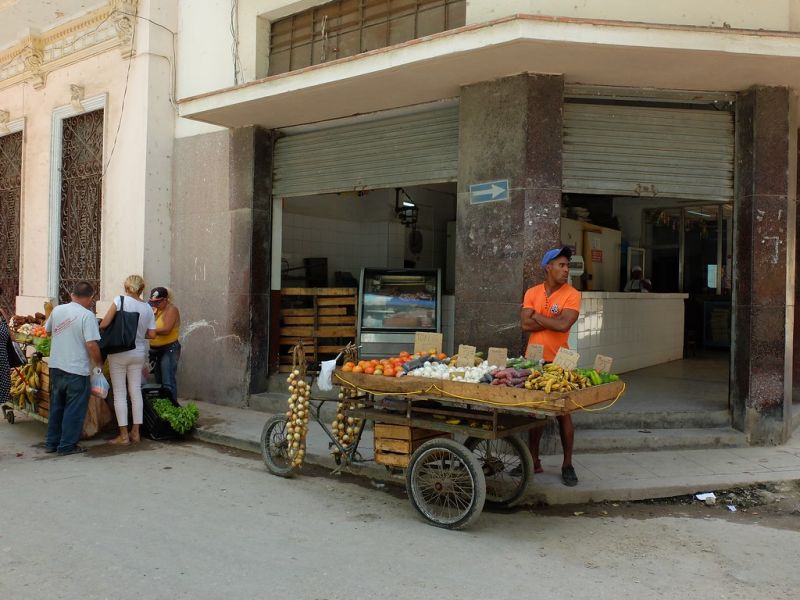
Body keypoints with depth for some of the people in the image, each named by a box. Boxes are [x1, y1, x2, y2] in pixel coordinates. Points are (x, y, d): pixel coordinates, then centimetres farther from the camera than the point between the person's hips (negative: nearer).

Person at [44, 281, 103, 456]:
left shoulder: (57, 310, 4)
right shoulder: (87, 315, -16)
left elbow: (48, 330, 21)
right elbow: (91, 344, -21)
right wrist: (99, 363, -6)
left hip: (56, 366, 7)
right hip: (77, 369, -6)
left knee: (56, 406, 18)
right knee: (74, 409, 5)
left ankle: (52, 442, 27)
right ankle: (67, 446, 10)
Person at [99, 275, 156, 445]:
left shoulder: (120, 300, -10)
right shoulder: (147, 308, 2)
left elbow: (103, 324, -13)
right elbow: (152, 334, 1)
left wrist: (101, 326, 9)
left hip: (119, 353, -4)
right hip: (138, 353, 4)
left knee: (119, 393, 2)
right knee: (136, 391, 11)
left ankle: (123, 435, 5)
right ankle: (135, 432, 16)